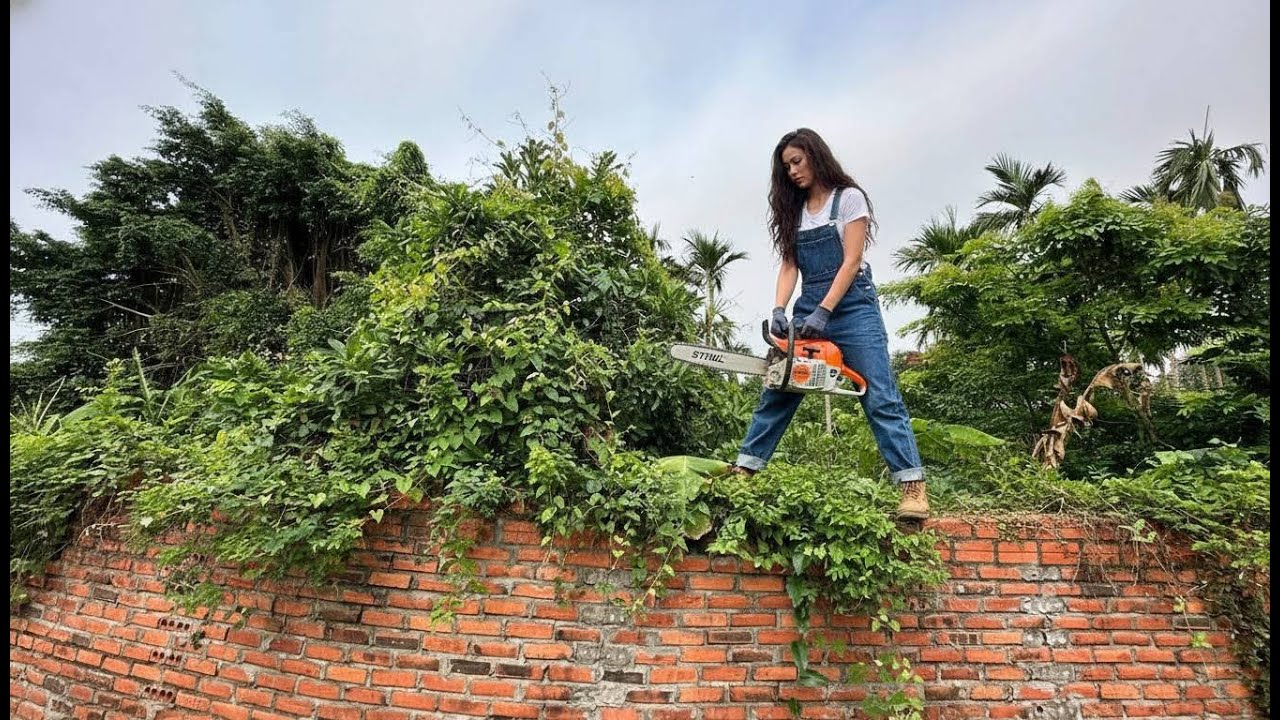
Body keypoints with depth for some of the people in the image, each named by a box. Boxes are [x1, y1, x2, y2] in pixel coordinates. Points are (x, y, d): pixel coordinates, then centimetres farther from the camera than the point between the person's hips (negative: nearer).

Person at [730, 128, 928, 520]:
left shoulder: (849, 198, 0)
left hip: (852, 308, -5)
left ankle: (913, 486, -4)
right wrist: (779, 310, -10)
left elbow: (851, 261, -9)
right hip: (809, 311, 5)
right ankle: (745, 468, 8)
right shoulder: (794, 210, 15)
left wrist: (823, 313, -18)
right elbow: (789, 266, 7)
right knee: (778, 392, 2)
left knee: (880, 397, -7)